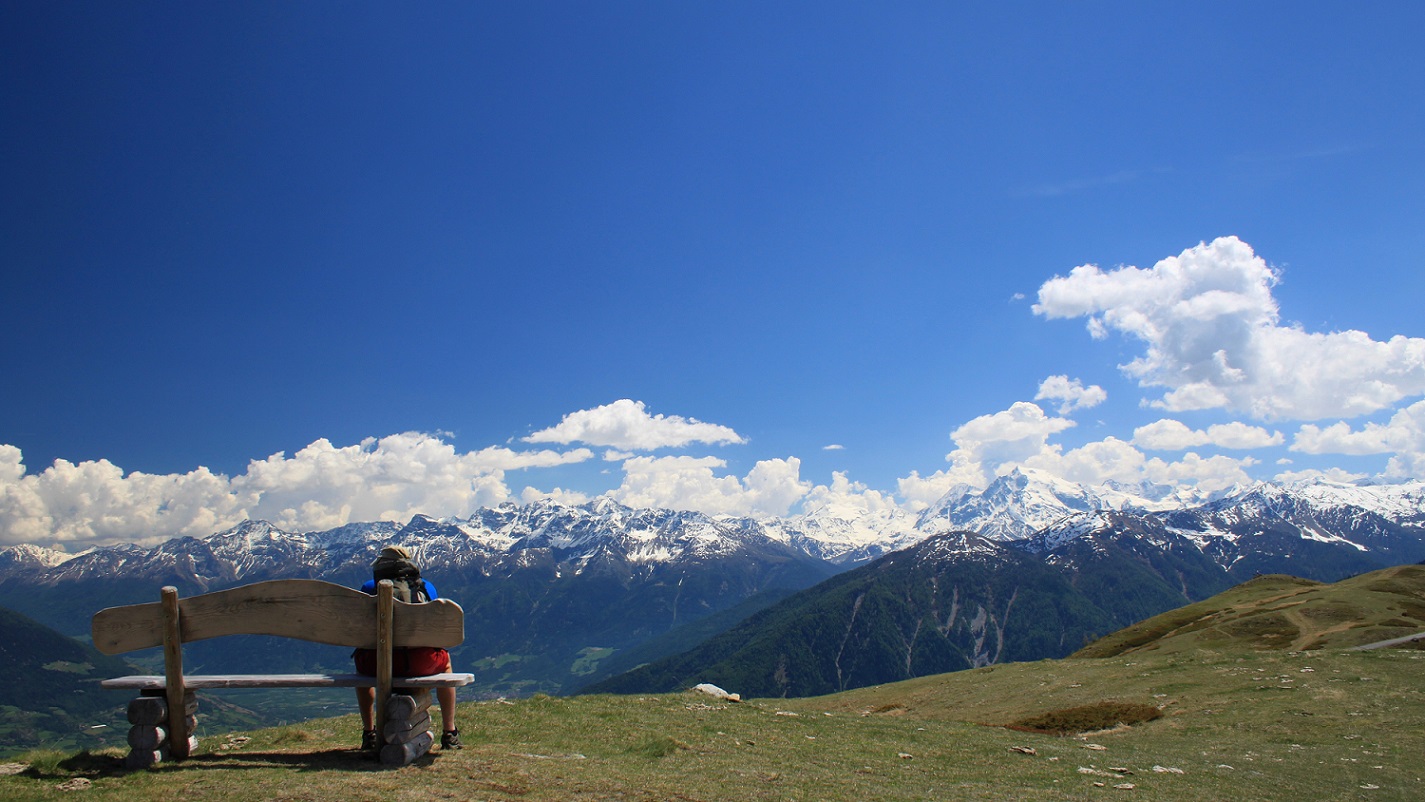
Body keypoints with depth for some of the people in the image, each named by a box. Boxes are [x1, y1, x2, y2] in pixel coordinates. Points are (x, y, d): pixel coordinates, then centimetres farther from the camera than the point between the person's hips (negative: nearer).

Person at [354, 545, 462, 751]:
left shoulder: (369, 588, 18)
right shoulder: (426, 587, 21)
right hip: (420, 664, 0)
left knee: (360, 660, 37)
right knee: (444, 660, 35)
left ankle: (369, 736, 38)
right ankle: (449, 735, 34)